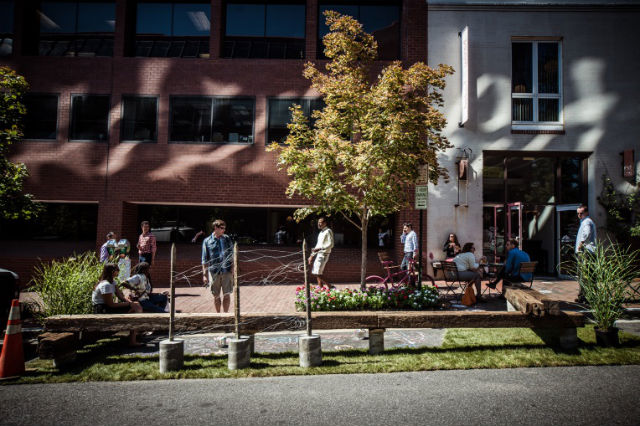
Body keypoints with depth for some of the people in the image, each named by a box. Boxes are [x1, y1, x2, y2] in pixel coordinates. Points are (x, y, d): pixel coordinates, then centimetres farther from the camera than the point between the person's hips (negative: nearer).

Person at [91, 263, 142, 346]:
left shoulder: (111, 281, 10)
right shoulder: (106, 285, -21)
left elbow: (121, 296, 7)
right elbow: (111, 304, -21)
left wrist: (132, 302, -9)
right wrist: (129, 304, -16)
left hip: (106, 307, 10)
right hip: (102, 310, -10)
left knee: (137, 305, 3)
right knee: (134, 310, -18)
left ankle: (134, 334, 6)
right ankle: (132, 341, -15)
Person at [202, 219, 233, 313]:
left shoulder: (227, 239, 6)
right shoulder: (207, 241, 1)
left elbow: (231, 255, 12)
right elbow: (205, 260, 3)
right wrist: (204, 275, 0)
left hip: (226, 271, 1)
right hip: (213, 272, -1)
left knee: (226, 294, 3)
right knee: (216, 296, 9)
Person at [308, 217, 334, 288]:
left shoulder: (328, 231, -11)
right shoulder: (321, 232, 18)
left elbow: (331, 244, -20)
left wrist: (319, 248, -26)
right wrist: (312, 255, 18)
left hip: (323, 255, -9)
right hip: (319, 255, 9)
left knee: (317, 273, -12)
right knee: (319, 274, 10)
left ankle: (330, 287, -5)